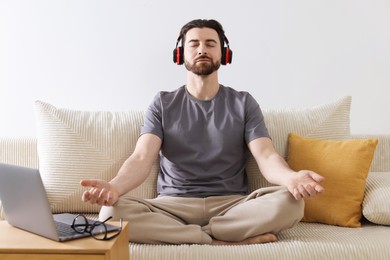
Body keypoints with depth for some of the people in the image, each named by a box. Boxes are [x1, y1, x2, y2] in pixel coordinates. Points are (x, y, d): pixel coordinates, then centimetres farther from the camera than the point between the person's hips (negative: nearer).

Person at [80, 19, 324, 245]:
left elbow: (266, 156, -6)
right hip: (174, 205, 0)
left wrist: (291, 177, -31)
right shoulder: (163, 104, 6)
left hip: (232, 204, 1)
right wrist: (114, 186, -32)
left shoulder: (244, 103, 7)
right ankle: (226, 240, -21)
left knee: (290, 202, -28)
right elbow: (142, 158, -7)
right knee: (113, 211, -28)